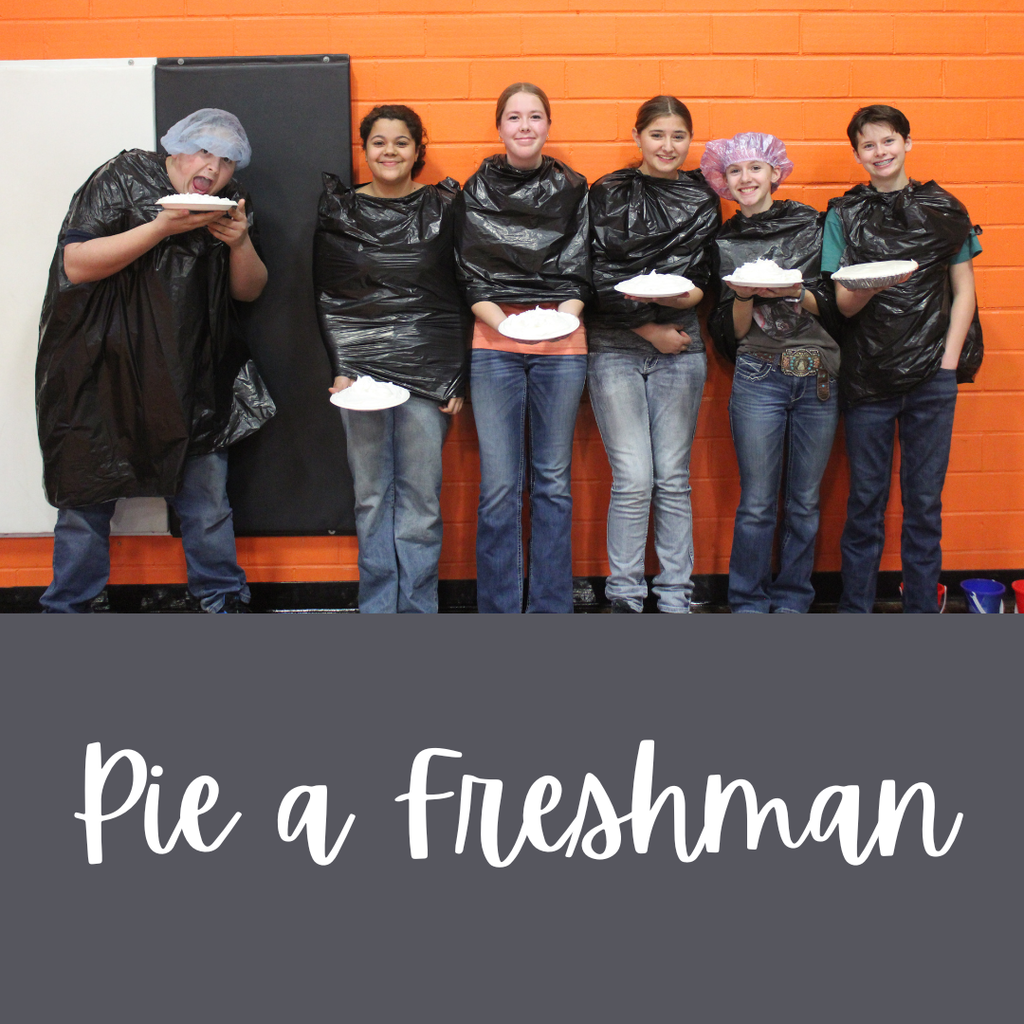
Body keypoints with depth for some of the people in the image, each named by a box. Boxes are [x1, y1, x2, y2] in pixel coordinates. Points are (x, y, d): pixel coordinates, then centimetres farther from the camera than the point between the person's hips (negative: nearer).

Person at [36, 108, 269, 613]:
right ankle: (66, 609, 19)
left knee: (207, 495, 4)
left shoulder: (230, 203, 8)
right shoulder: (122, 179, -6)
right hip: (102, 374, -3)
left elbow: (249, 290, 10)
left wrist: (241, 242, -11)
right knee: (86, 499, 4)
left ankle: (224, 599, 21)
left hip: (189, 378, 3)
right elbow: (76, 265, -14)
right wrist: (161, 227, -21)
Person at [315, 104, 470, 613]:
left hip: (428, 366, -1)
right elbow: (326, 299, 7)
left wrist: (459, 375, -1)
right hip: (360, 365, 1)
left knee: (421, 495, -1)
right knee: (371, 494, 4)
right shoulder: (339, 212, 8)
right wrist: (340, 370, -4)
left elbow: (463, 296, 6)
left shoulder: (442, 208, 6)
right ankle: (378, 606, 14)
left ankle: (417, 606, 10)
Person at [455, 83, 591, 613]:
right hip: (494, 343, -1)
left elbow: (580, 270, 6)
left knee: (553, 481, 6)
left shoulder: (572, 189, 9)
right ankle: (499, 609, 10)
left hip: (561, 342, 1)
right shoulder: (476, 191, 8)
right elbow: (469, 273, 4)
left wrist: (563, 315, -13)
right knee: (498, 485, -1)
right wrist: (500, 319, -13)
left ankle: (551, 606, 16)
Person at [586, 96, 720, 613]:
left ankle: (676, 596, 15)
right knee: (633, 479, -6)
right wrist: (648, 328, -9)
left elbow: (709, 275, 12)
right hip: (615, 349, -2)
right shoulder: (607, 195, 1)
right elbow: (596, 278, -4)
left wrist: (689, 295, -10)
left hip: (680, 349, 3)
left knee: (673, 478, 5)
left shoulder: (703, 200, 10)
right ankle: (624, 596, 8)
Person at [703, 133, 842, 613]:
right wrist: (745, 295, -13)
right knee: (757, 502, -2)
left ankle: (792, 600, 20)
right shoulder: (724, 243, 8)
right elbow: (731, 332, 6)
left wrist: (795, 292, -12)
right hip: (759, 377, -1)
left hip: (820, 375, 1)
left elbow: (835, 306, 5)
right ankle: (748, 603, 13)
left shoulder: (811, 226, 7)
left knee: (805, 501, 6)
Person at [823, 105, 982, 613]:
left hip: (931, 375, 1)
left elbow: (963, 291, 10)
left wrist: (949, 360, -2)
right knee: (865, 499, 4)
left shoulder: (943, 209, 8)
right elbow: (843, 303, 1)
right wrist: (871, 286, -21)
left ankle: (921, 609, 15)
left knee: (925, 499, 4)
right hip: (866, 375, 0)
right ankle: (855, 610, 15)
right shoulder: (844, 215, 6)